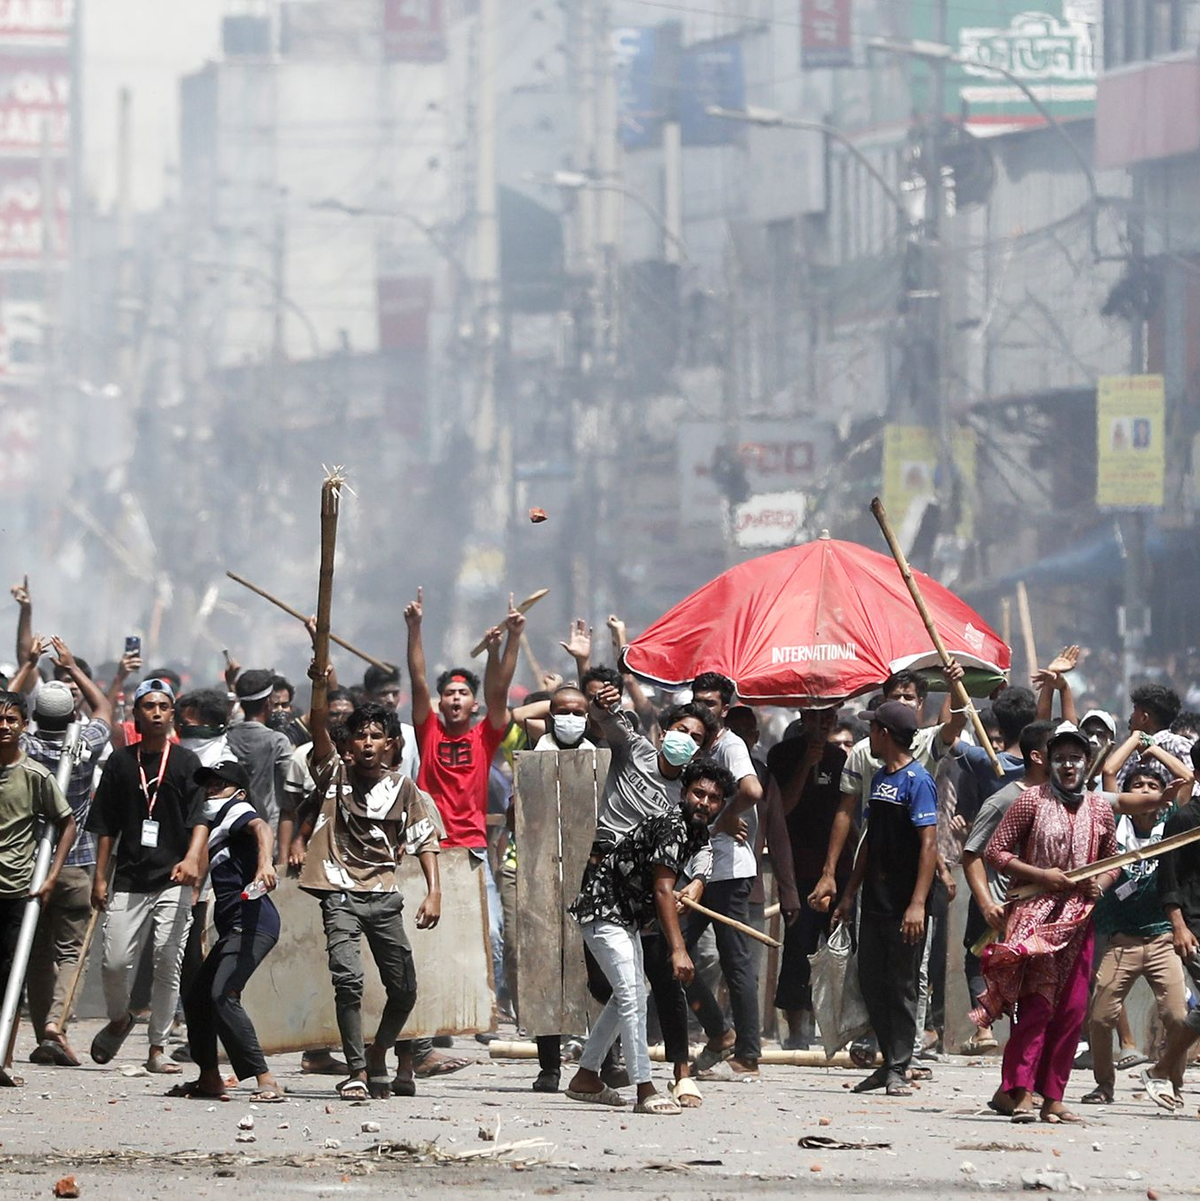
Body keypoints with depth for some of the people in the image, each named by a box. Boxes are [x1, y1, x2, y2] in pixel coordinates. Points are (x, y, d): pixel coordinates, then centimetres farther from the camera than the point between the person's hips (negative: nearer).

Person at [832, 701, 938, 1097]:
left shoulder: (917, 781, -12)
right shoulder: (880, 778, 15)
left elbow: (928, 844, -18)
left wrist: (918, 903, -24)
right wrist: (849, 893, 21)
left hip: (903, 905, -9)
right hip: (875, 899, 9)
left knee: (901, 985, -3)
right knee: (872, 980, 10)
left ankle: (898, 1069, 2)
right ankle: (890, 1062, 19)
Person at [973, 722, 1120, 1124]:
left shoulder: (1099, 808, 10)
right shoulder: (1033, 800, -3)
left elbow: (1113, 861, 21)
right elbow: (995, 852, -3)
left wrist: (1100, 884, -1)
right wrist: (1041, 875, -13)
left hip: (1078, 919, 5)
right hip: (1034, 914, -5)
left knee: (1072, 1011, 3)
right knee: (1036, 1004, -15)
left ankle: (1052, 1100, 8)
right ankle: (1021, 1094, -18)